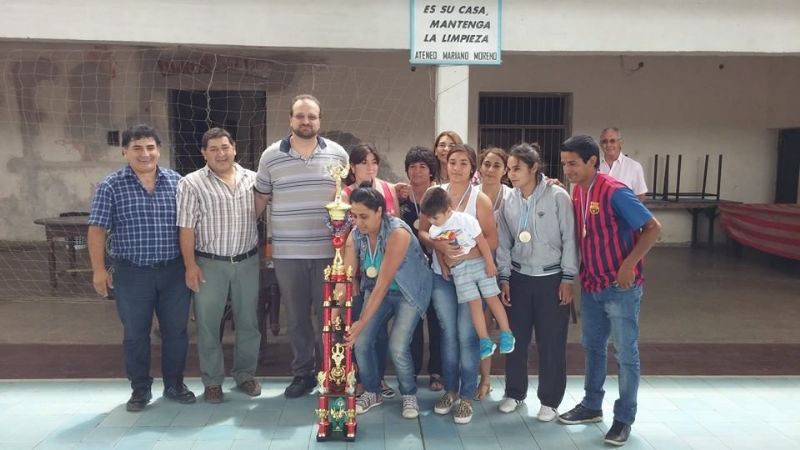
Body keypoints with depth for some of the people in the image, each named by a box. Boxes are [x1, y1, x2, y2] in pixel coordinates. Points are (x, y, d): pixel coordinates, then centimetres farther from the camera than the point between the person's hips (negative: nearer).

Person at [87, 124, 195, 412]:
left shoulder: (176, 181, 3)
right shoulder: (111, 186, -4)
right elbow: (97, 230, -3)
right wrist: (99, 270, -6)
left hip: (173, 270, 2)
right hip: (132, 272, -2)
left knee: (176, 330, 10)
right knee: (135, 333, 9)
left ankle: (174, 384, 26)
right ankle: (140, 389, 25)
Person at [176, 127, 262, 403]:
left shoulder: (253, 180, 4)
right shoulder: (191, 184, -5)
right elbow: (186, 228, -7)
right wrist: (191, 266, -10)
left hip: (248, 261, 3)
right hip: (210, 264, -2)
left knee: (248, 321, 11)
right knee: (208, 324, 6)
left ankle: (245, 374, 27)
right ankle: (212, 381, 20)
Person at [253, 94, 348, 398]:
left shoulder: (337, 154, 3)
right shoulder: (271, 156, 3)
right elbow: (261, 198, 11)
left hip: (329, 251, -1)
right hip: (287, 253, 1)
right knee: (296, 316, 11)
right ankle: (303, 373, 25)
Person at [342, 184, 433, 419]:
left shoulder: (397, 233, -31)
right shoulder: (356, 234, -13)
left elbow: (383, 283, -35)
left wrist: (362, 322, -37)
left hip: (410, 291, -5)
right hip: (376, 290, 5)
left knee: (397, 346, -17)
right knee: (361, 342, -6)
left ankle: (409, 395, 11)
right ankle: (372, 392, 19)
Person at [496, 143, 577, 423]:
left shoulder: (557, 196, -11)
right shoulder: (509, 201, 1)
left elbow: (569, 238, -9)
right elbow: (504, 242, 7)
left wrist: (568, 278, -10)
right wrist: (504, 277, 4)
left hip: (551, 278, -4)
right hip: (519, 277, 4)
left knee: (551, 342, 3)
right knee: (515, 338, 11)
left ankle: (549, 400, 19)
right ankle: (515, 393, 29)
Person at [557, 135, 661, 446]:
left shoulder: (614, 192, -19)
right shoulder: (576, 193, 4)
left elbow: (653, 228, -17)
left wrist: (629, 264, -22)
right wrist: (577, 274, 8)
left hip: (620, 287, -7)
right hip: (591, 286, 8)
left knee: (625, 354, 5)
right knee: (592, 347, 18)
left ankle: (624, 418, 18)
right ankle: (591, 406, 33)